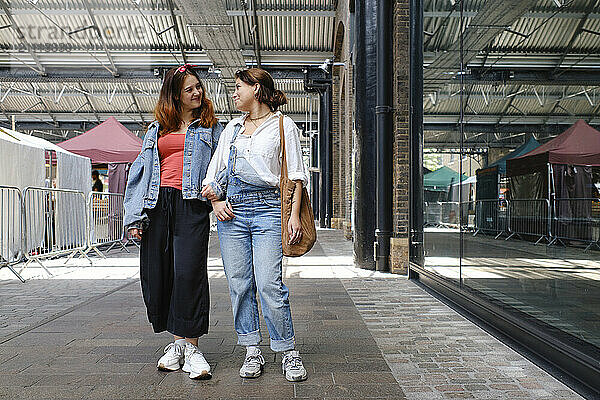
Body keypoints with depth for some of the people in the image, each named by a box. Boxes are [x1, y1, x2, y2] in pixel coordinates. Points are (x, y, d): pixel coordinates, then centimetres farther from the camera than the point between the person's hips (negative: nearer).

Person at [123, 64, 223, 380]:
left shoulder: (211, 128, 18)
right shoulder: (157, 129, 22)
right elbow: (140, 170, 16)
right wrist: (135, 215, 5)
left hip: (192, 204, -3)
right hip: (157, 204, 3)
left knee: (189, 271, -15)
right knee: (156, 274, 1)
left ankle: (190, 345, -6)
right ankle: (177, 341, 16)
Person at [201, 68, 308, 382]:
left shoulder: (283, 125, 6)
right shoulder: (232, 128, 20)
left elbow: (295, 174, 1)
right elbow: (214, 171, 20)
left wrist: (294, 214, -8)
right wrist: (216, 201, 3)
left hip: (268, 208, -5)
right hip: (231, 210, 5)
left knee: (269, 284, -11)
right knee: (239, 284, 3)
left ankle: (289, 352, 4)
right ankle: (252, 351, 14)